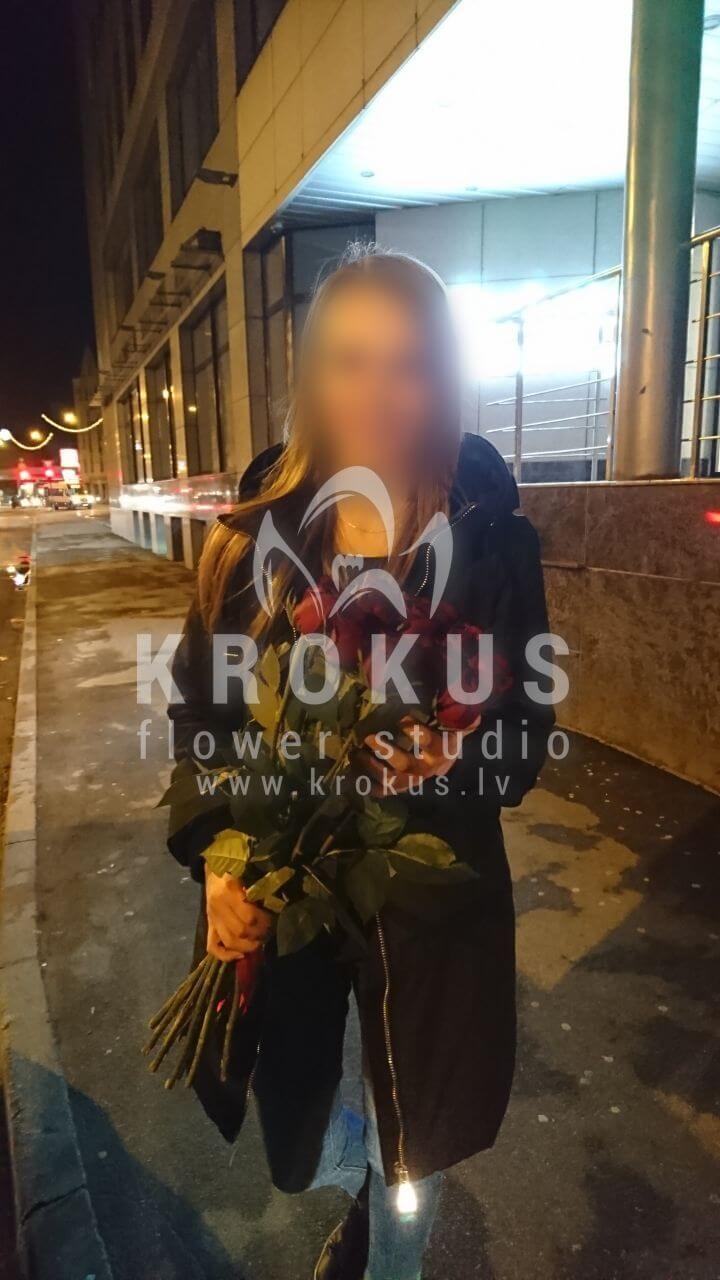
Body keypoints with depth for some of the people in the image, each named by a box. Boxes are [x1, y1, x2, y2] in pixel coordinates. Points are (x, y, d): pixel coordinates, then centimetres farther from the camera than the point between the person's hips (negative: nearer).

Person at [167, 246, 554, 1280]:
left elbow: (527, 725, -7)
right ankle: (359, 1184, 64)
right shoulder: (254, 536, -8)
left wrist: (458, 753, -27)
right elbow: (199, 710, -3)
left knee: (411, 1128, 20)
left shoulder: (492, 537, -12)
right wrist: (216, 854, -13)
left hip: (434, 886, -1)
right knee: (297, 1104, 25)